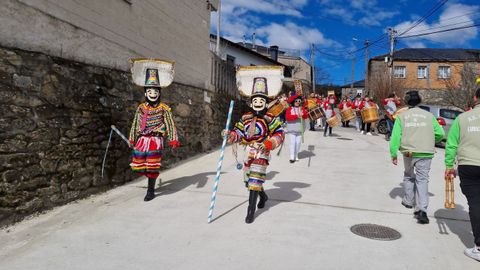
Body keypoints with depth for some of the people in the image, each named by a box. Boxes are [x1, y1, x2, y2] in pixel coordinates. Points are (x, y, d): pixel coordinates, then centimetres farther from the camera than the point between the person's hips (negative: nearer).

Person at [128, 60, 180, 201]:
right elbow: (135, 124, 14)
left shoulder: (164, 108, -3)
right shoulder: (141, 108, 8)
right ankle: (151, 179, 33)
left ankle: (151, 190, 14)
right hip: (142, 140, 4)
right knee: (139, 165, 7)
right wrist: (132, 139, 16)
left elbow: (170, 124, -5)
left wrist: (174, 140, -11)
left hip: (155, 140, -4)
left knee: (152, 166, 0)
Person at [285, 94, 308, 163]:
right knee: (292, 142, -8)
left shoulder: (302, 108, 10)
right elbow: (287, 117, -15)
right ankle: (292, 157, -7)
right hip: (292, 129, -3)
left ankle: (296, 156, 17)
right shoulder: (290, 109, -1)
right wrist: (297, 116, -21)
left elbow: (306, 116, 2)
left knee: (298, 142, 5)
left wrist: (303, 114, -20)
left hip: (300, 129, 3)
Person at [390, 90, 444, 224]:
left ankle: (408, 200, 33)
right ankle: (422, 209, -11)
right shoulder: (428, 115, 5)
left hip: (409, 152, 0)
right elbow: (440, 133, 2)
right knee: (422, 179, 1)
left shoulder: (402, 116, 3)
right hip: (426, 153, 0)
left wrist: (393, 154, -1)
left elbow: (395, 136, -4)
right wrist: (432, 143, 23)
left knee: (409, 176, 23)